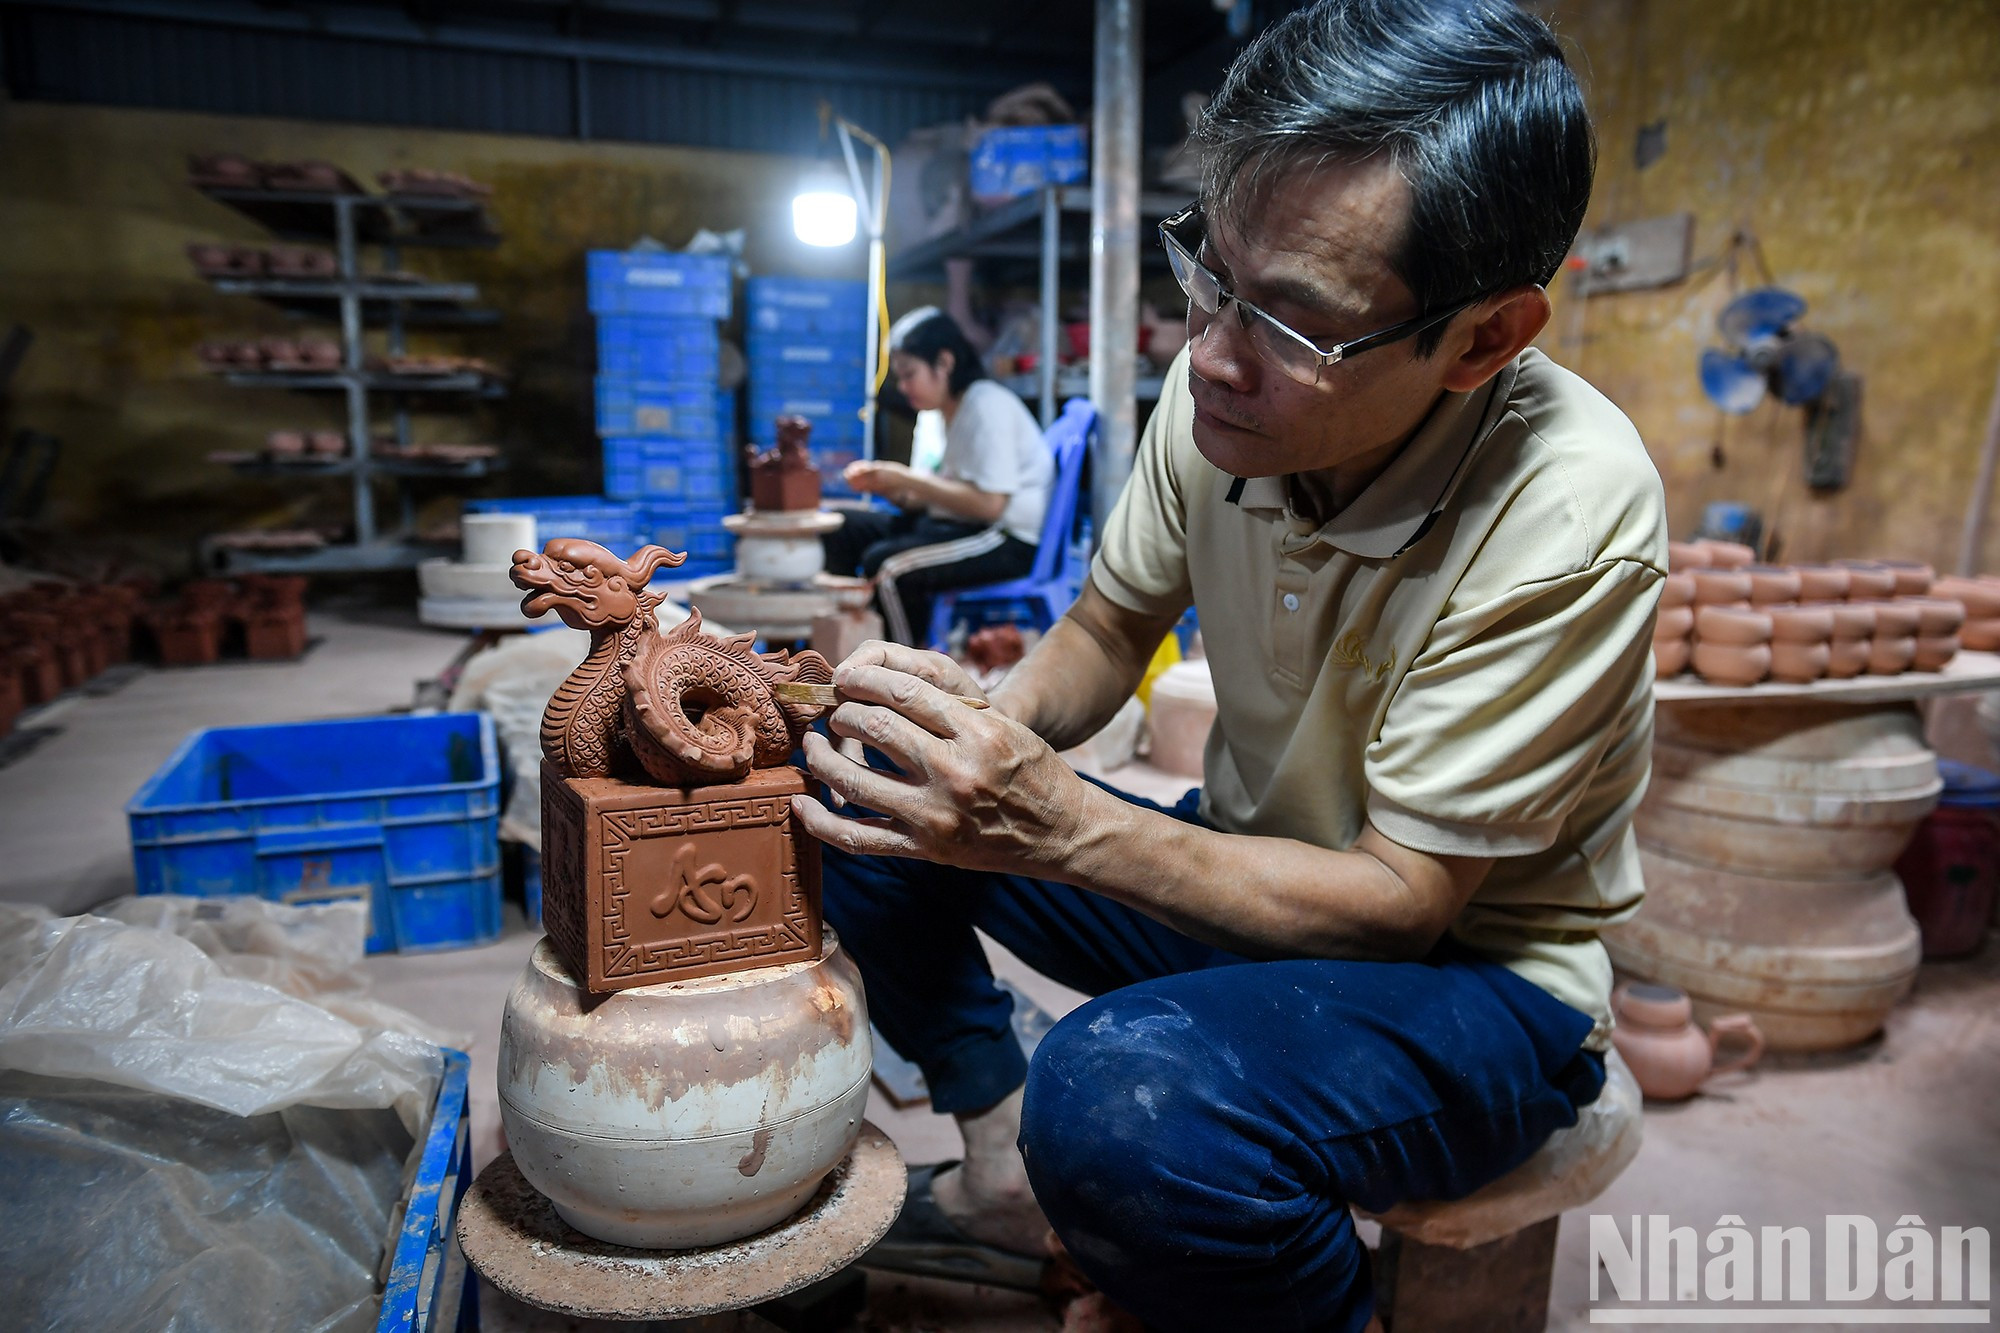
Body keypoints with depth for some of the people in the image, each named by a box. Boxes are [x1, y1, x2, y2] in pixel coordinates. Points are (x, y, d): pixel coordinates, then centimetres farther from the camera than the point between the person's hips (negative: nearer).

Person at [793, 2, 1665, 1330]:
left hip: (1474, 972, -5)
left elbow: (1400, 899, -24)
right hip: (1252, 874, 6)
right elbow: (1108, 632, 3)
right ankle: (1008, 1182, 9)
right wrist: (990, 725, -20)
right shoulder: (1224, 389, -13)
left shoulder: (1565, 513, -29)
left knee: (1119, 1097, -37)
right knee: (858, 794, -2)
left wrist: (1058, 824, -34)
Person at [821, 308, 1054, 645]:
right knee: (842, 530, 3)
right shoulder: (945, 412, 15)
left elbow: (989, 504, -23)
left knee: (884, 565, -28)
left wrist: (909, 480, -18)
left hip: (1006, 541, -10)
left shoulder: (988, 406, -13)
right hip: (955, 525, 10)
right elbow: (933, 499, 15)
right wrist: (885, 487, -4)